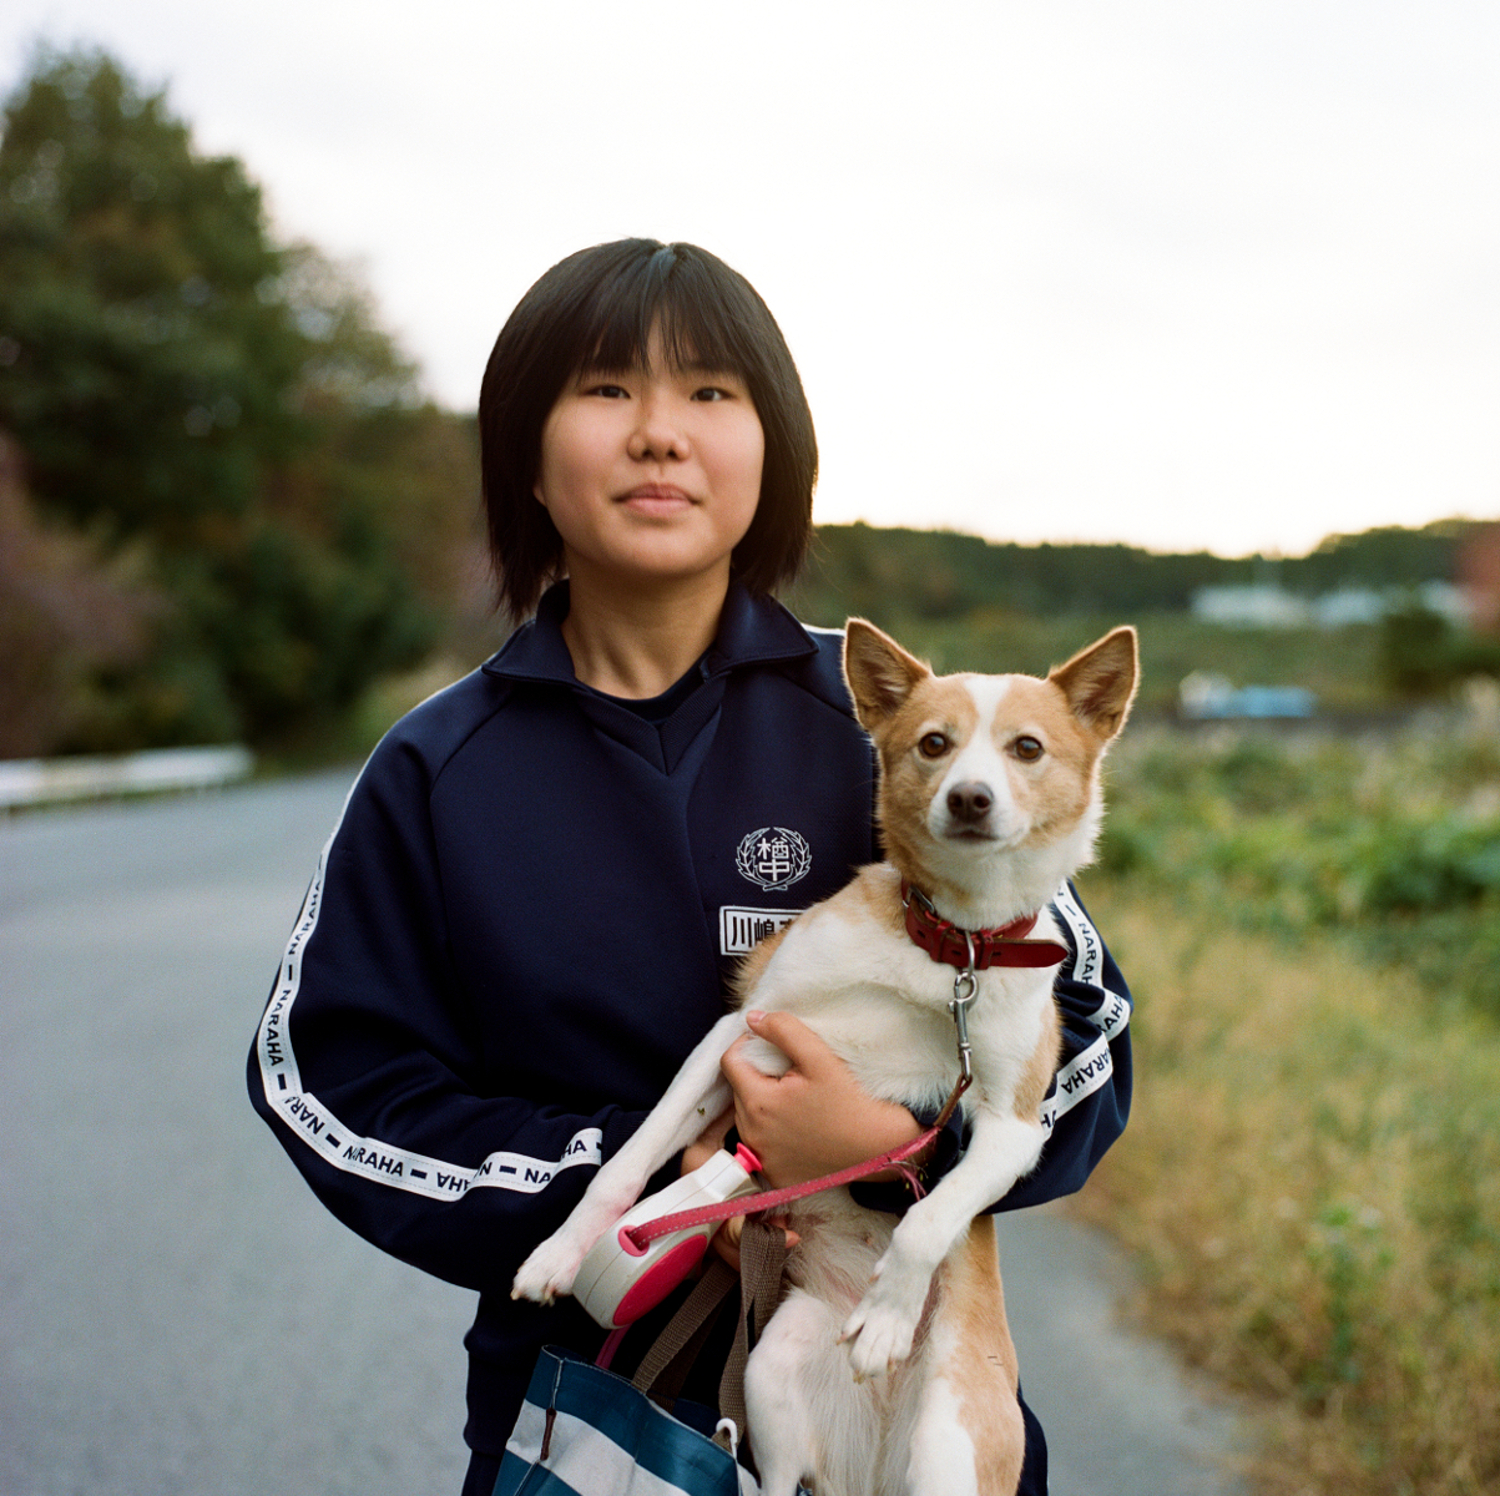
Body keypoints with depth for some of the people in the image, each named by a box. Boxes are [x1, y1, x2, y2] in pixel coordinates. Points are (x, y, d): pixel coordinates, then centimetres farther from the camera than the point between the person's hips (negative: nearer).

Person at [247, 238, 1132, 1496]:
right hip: (581, 1379, 1)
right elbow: (334, 1080, -6)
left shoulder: (880, 723, -9)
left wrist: (888, 1145, -25)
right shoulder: (438, 775, -6)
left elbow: (1086, 1031, -7)